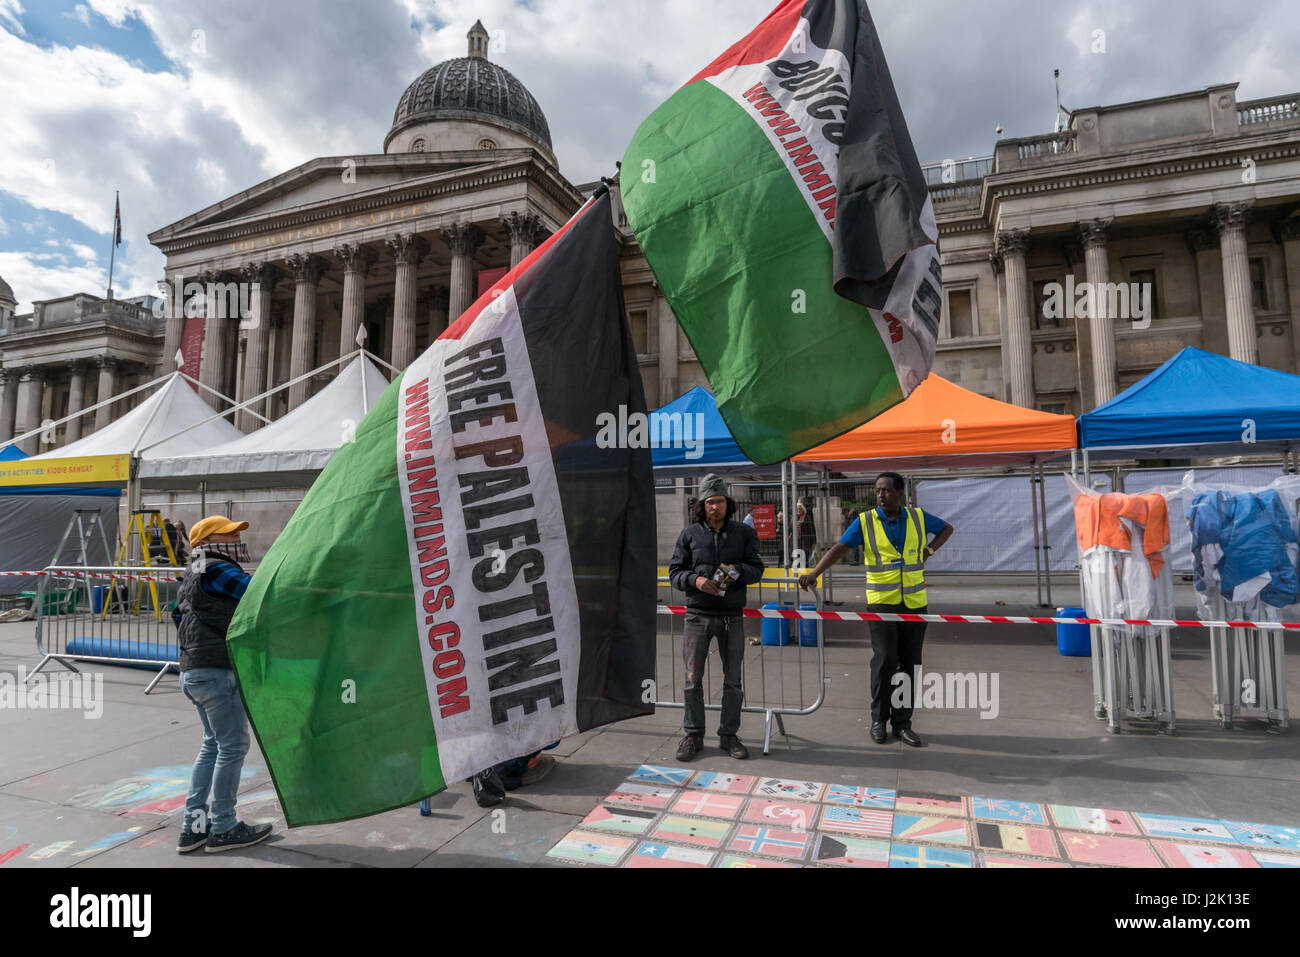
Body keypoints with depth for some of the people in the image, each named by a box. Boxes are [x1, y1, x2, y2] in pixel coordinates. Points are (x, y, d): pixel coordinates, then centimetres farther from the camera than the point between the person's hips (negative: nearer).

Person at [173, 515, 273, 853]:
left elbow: (180, 614, 25)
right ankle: (223, 829, 7)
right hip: (217, 671, -10)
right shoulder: (217, 571, -13)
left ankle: (194, 825, 21)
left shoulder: (193, 574, 18)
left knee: (213, 745, 17)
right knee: (233, 746, -1)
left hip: (194, 670, 10)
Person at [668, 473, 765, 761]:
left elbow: (757, 569, 4)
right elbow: (675, 572, 4)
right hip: (698, 615, -1)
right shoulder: (690, 534, 2)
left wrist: (738, 570, -17)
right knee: (692, 679, 4)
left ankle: (729, 734, 25)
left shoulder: (743, 532, 5)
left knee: (734, 681, 9)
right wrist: (695, 579, -16)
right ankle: (693, 735, 19)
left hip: (732, 616, 1)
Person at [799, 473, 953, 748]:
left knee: (910, 663, 6)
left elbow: (946, 528, 23)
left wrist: (930, 549, 5)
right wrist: (814, 573, -25)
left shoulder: (918, 517, 5)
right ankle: (879, 719, 9)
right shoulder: (865, 521, -2)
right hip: (881, 603, -3)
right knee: (884, 659, -7)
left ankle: (902, 722, 16)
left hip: (915, 603, 3)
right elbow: (839, 547, -11)